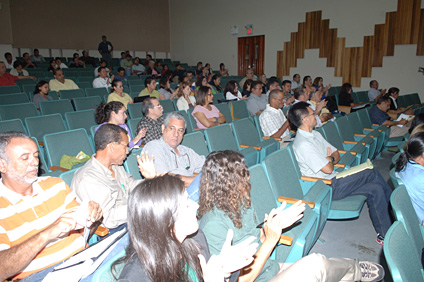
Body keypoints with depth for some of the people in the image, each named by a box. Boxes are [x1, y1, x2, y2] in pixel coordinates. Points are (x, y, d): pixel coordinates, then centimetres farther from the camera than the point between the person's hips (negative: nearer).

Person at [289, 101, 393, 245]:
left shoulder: (315, 134, 10)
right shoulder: (303, 144, -22)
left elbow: (337, 154, 14)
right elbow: (328, 169, -23)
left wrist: (330, 159, -8)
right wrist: (330, 160, -1)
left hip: (334, 179, 9)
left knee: (376, 189, -4)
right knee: (372, 173, -9)